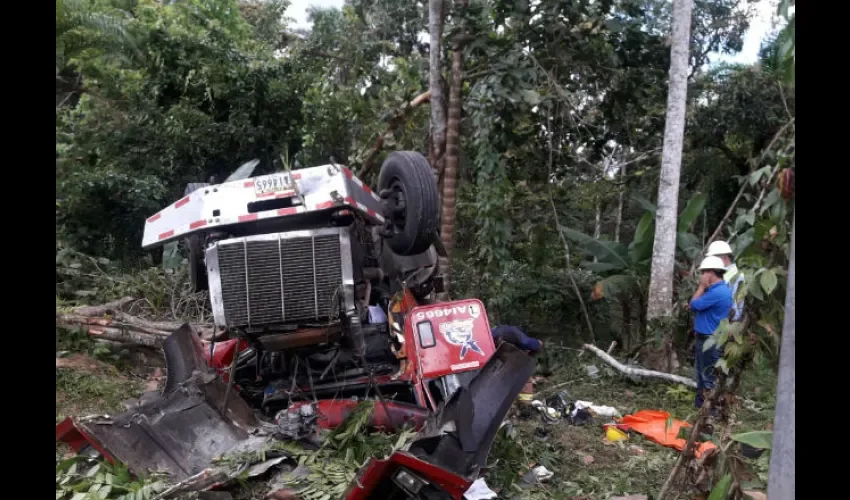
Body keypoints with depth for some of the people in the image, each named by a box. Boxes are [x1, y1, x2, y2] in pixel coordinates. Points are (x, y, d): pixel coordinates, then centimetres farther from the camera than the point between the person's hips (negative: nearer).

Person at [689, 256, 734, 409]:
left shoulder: (717, 292, -22)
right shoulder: (718, 289, 13)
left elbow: (693, 305, -15)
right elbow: (697, 305, 14)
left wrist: (701, 286, -7)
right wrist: (704, 287, 5)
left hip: (710, 341, -11)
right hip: (705, 339, 11)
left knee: (709, 378, -3)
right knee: (702, 375, 19)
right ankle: (700, 406, 29)